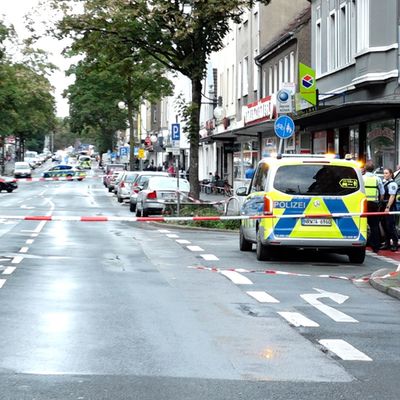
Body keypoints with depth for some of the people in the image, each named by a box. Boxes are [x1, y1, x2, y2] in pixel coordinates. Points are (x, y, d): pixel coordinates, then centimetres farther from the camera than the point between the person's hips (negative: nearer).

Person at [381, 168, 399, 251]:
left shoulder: (392, 184, -9)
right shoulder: (383, 182, 16)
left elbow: (392, 197, -15)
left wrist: (388, 207, -21)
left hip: (390, 208, -9)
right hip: (383, 207, 9)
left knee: (391, 226, -8)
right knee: (384, 225, 10)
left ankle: (395, 244, -3)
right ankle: (387, 244, 17)